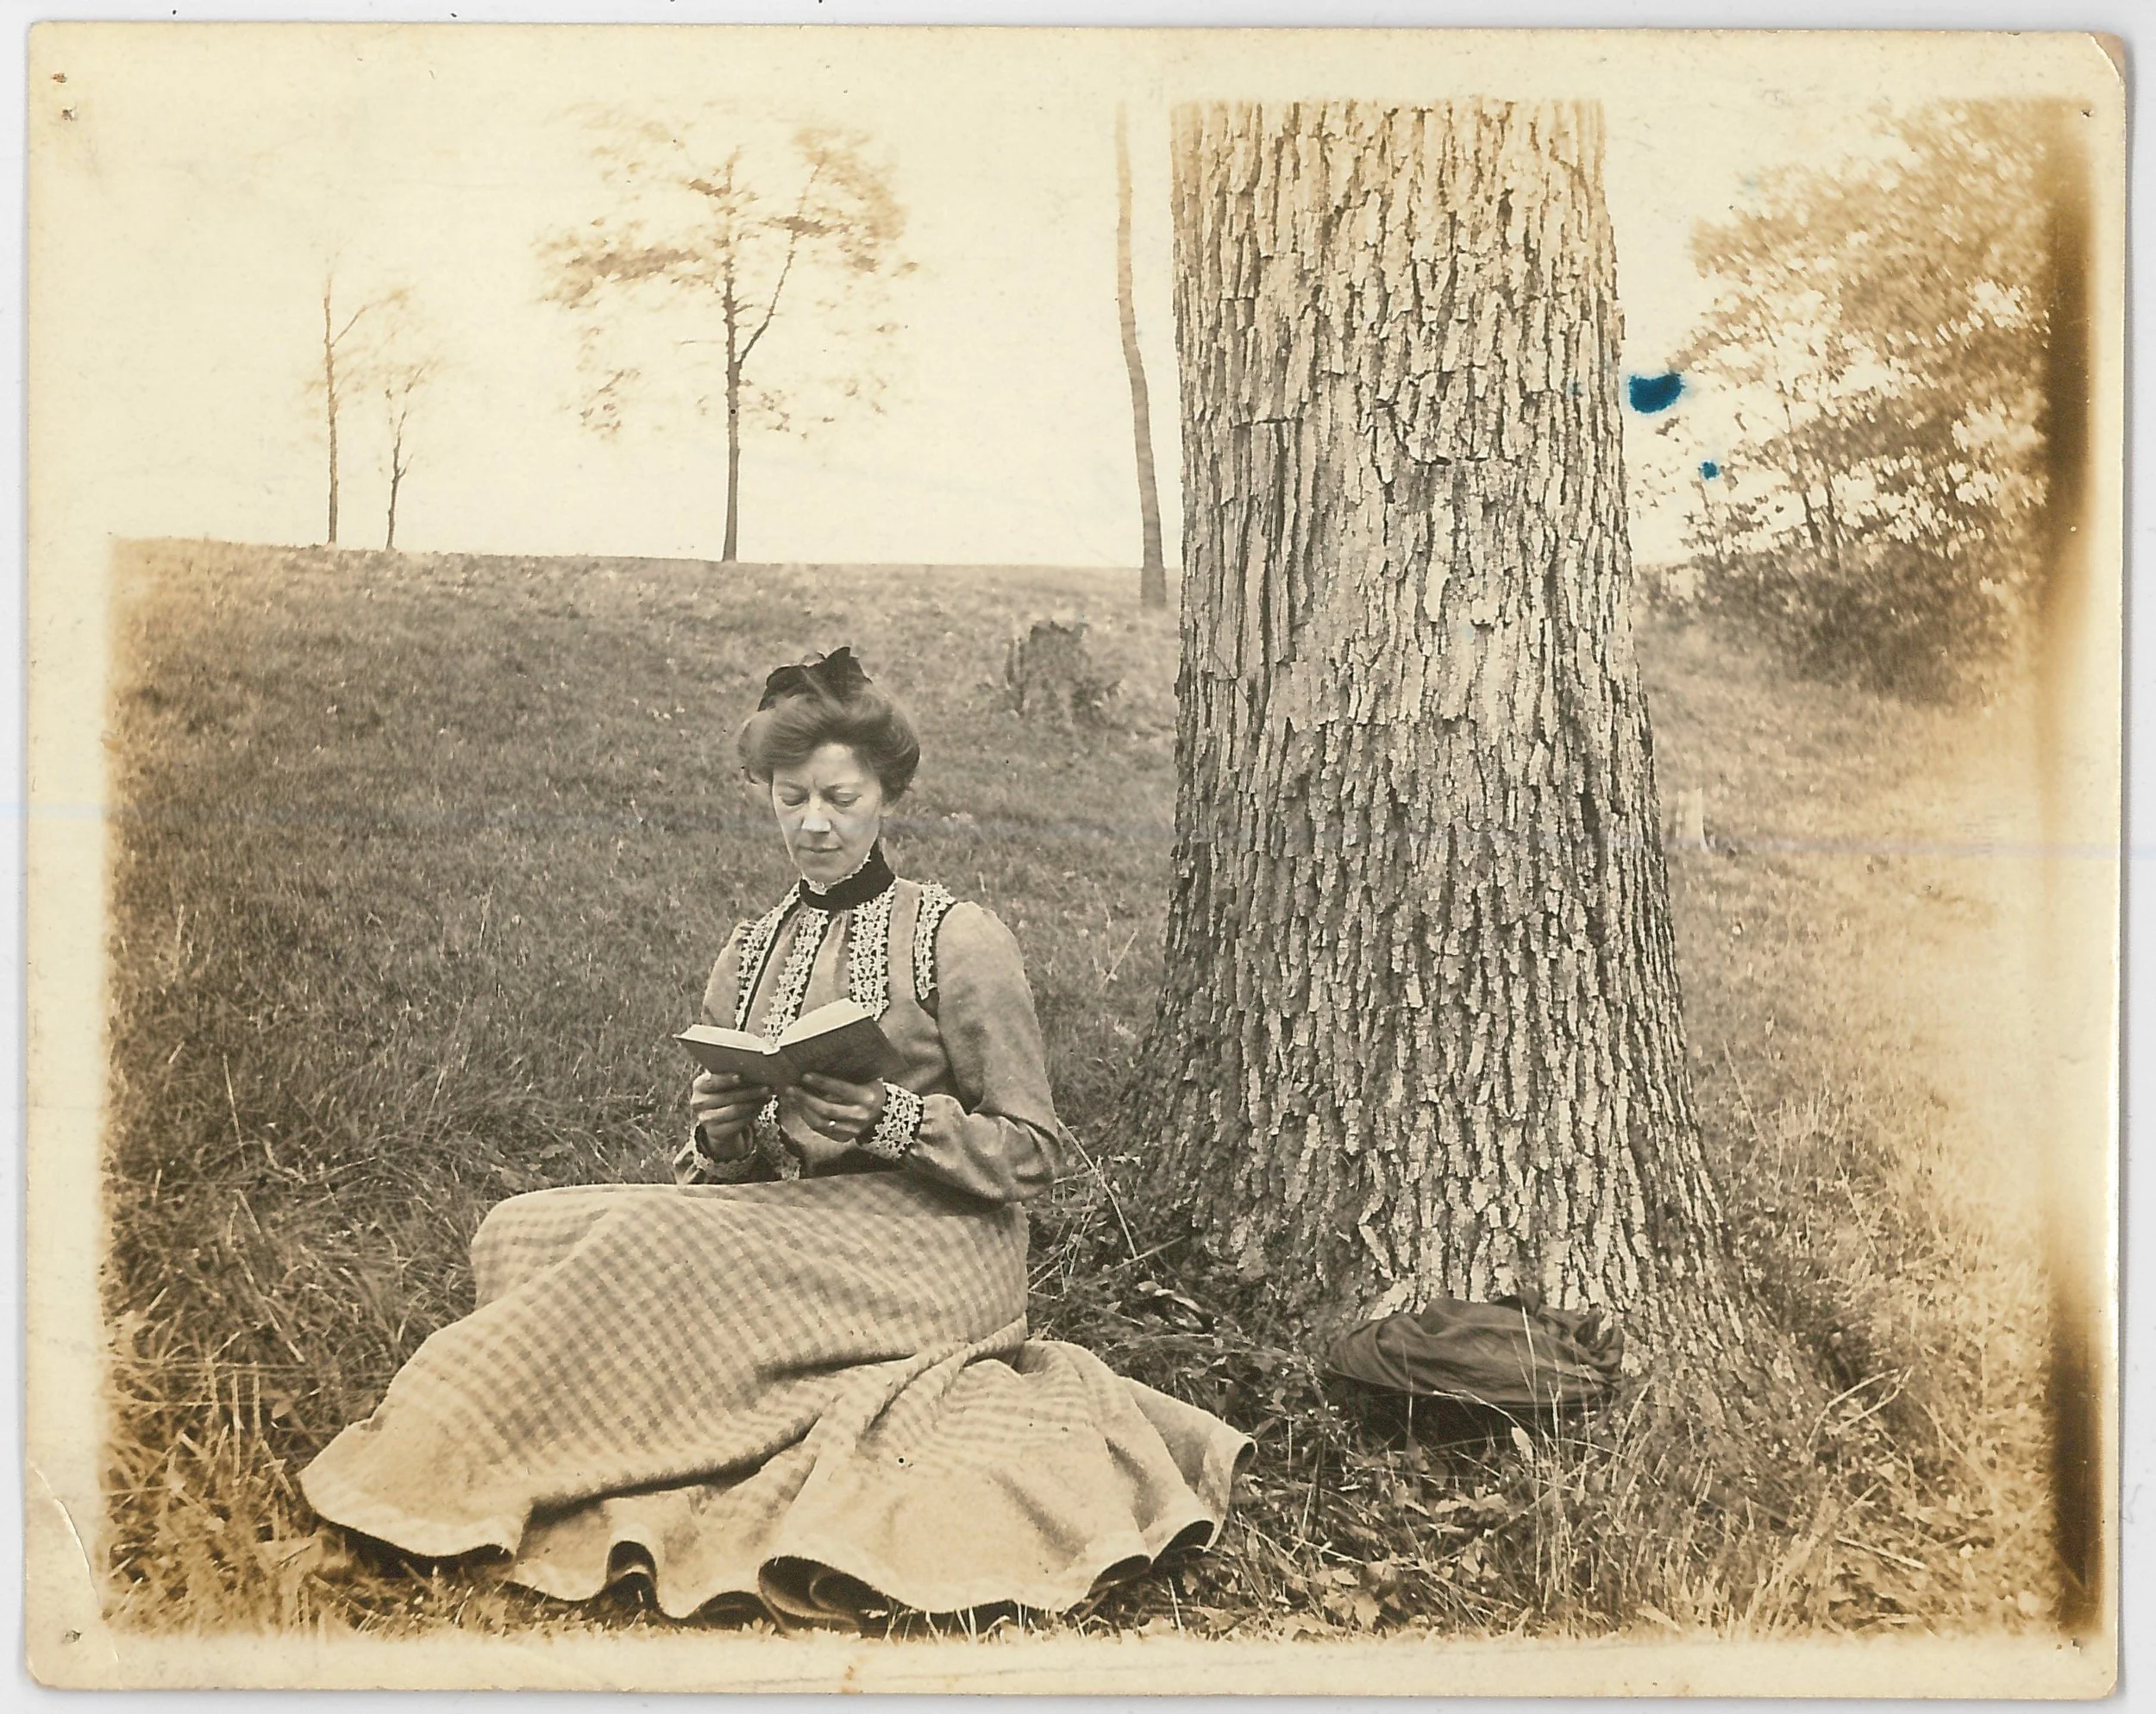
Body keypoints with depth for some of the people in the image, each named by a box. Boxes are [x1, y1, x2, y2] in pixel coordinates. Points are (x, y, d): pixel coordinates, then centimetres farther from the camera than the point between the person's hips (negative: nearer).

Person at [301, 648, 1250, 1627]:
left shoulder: (958, 941, -2)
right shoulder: (751, 957, 14)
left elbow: (1033, 1151, -4)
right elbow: (711, 1157, 17)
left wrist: (892, 1122, -19)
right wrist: (727, 1134, -7)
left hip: (923, 1243, -5)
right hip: (783, 1227, 6)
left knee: (659, 1249, -29)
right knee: (525, 1229, -17)